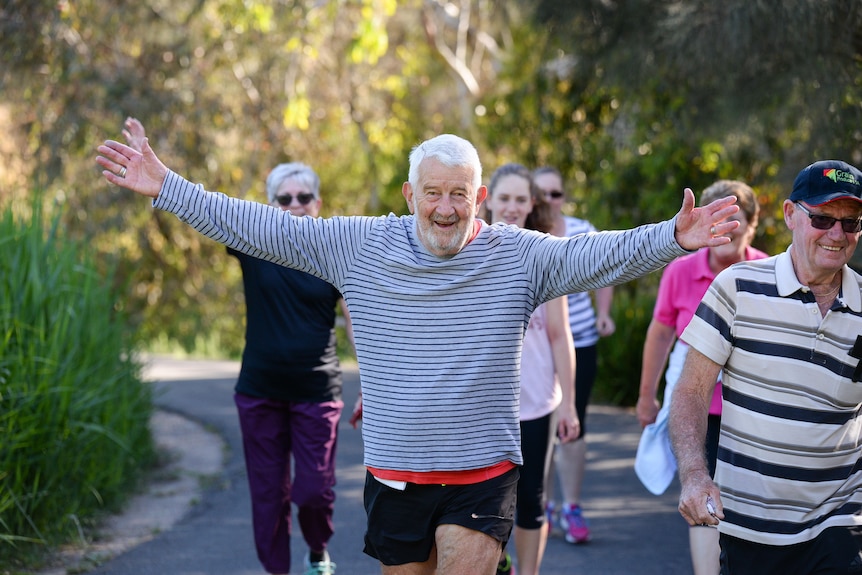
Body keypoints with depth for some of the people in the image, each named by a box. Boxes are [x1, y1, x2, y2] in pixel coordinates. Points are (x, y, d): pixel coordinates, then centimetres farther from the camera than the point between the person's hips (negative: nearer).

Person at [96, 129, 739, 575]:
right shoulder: (361, 247, 0)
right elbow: (265, 228, 0)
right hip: (395, 475, 2)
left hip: (482, 477, -2)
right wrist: (167, 188, -3)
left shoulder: (520, 256, -3)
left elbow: (601, 255, -13)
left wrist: (671, 238, -31)